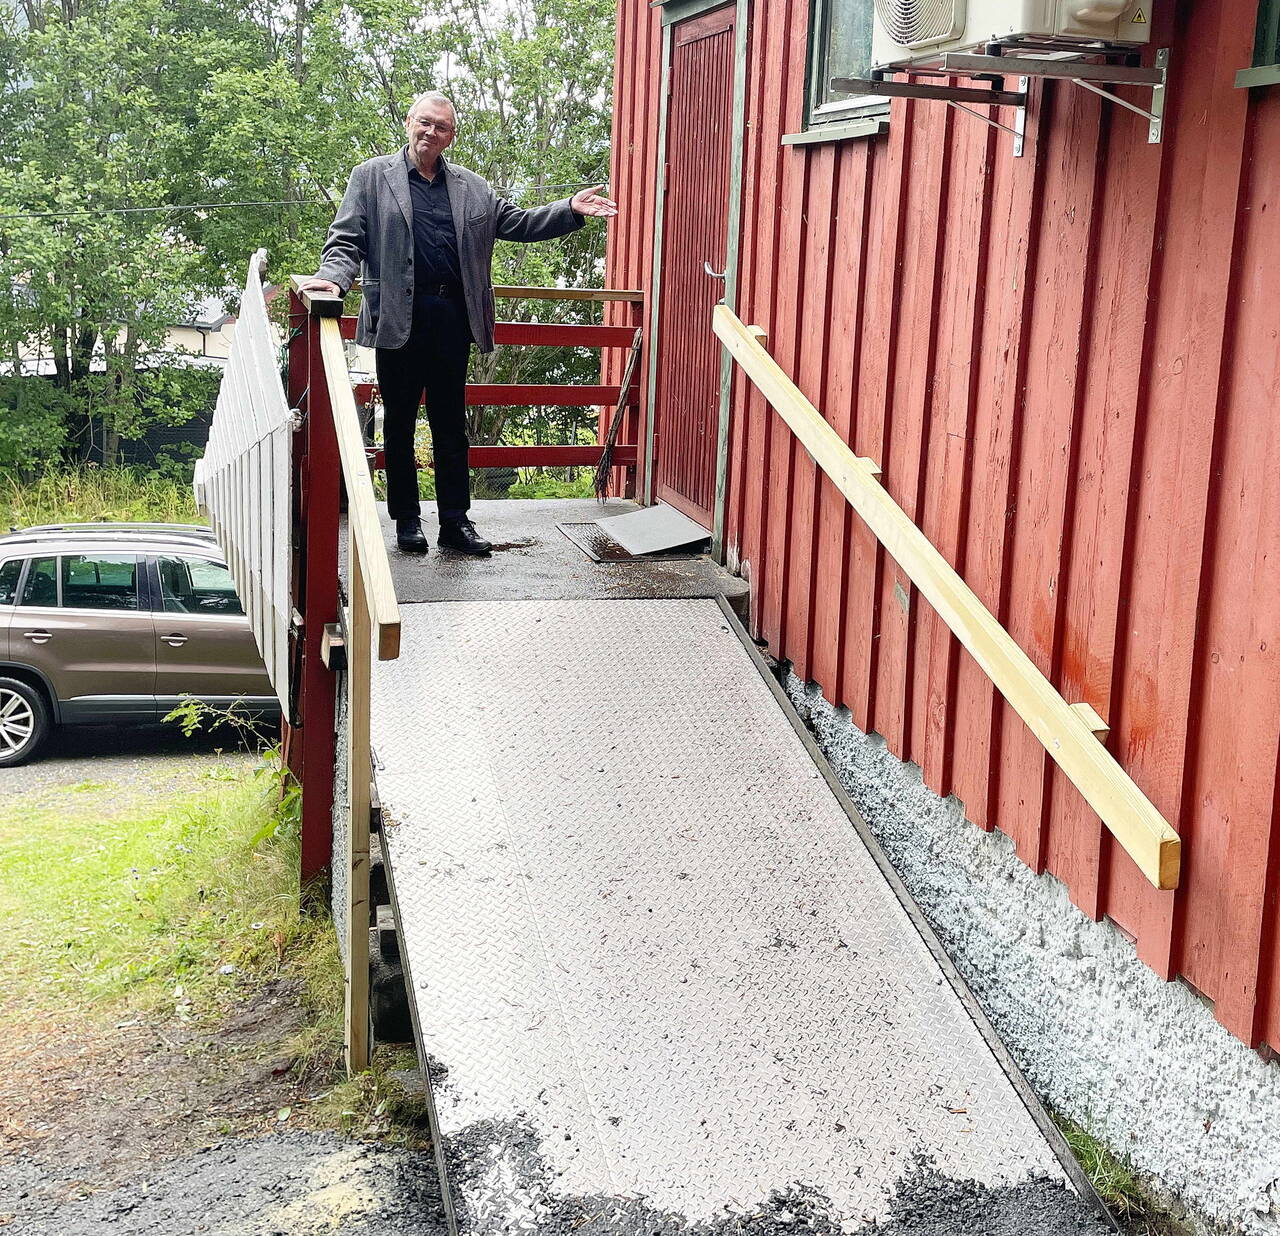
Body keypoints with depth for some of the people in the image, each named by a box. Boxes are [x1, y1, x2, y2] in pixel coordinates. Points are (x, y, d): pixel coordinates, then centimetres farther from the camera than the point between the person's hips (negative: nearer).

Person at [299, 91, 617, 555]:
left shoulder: (472, 187, 16)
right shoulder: (372, 177, 6)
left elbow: (517, 222, 15)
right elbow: (346, 240, 1)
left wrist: (570, 211, 3)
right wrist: (333, 277, -18)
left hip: (452, 318, 3)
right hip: (399, 319, -2)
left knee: (451, 425, 6)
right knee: (400, 422, 6)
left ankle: (455, 520, 12)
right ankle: (406, 519, 15)